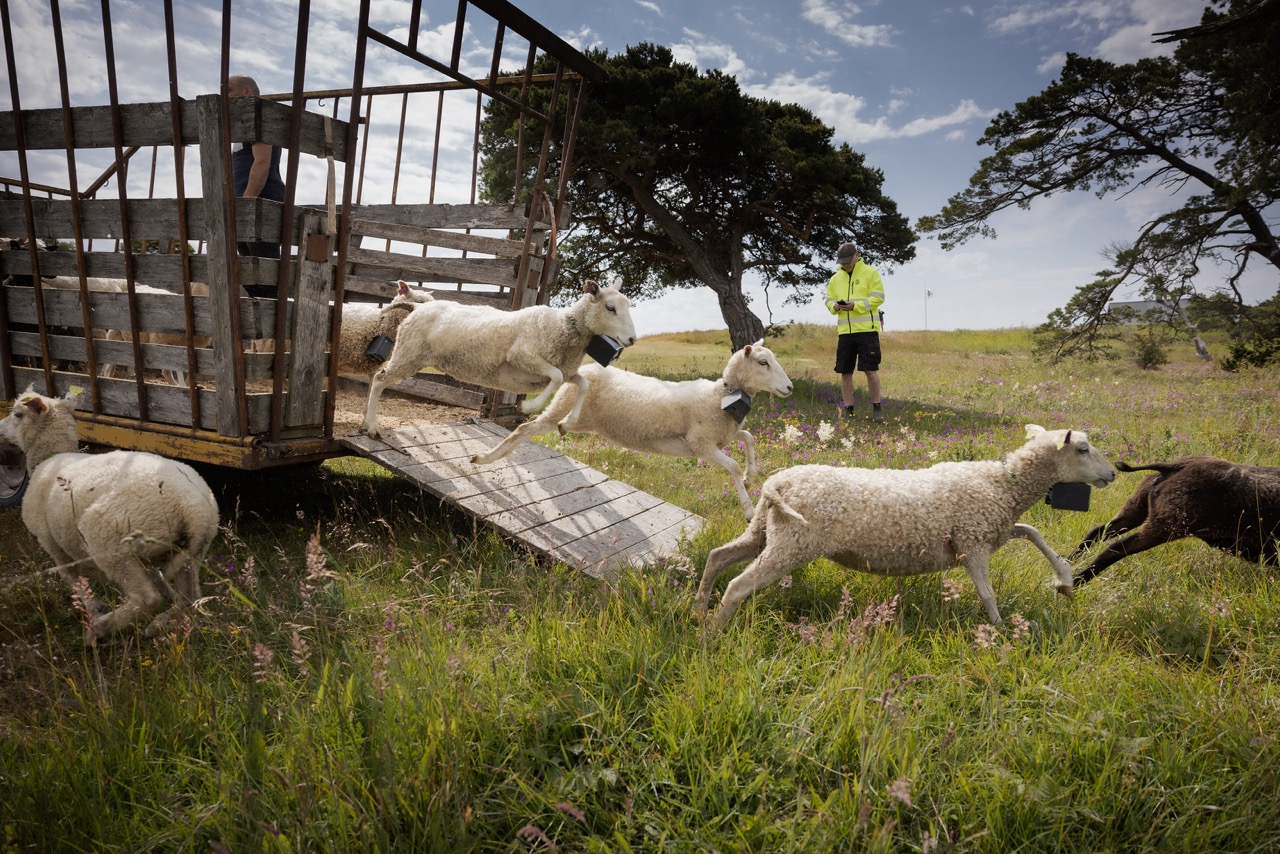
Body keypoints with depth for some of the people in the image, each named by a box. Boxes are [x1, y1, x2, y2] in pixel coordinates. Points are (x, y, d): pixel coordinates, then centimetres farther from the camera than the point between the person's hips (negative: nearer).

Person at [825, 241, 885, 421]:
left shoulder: (870, 272, 1)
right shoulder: (835, 278, 15)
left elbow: (877, 298, -6)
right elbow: (829, 300, 17)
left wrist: (855, 305, -18)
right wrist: (835, 306, -7)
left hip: (867, 330, -4)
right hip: (845, 331, 4)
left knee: (870, 370, -5)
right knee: (845, 372, 4)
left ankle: (877, 408, 8)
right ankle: (848, 411, 14)